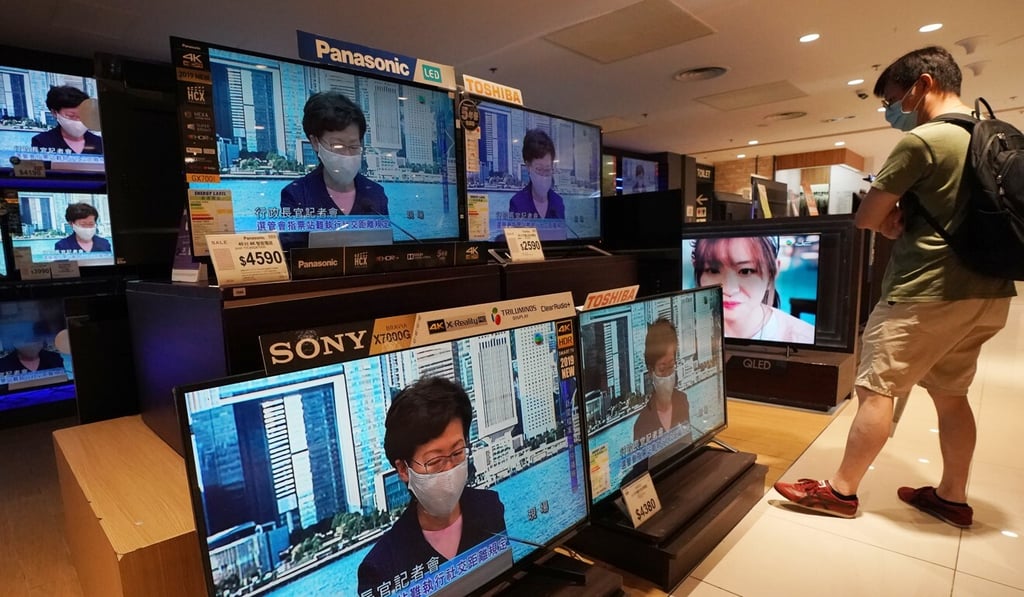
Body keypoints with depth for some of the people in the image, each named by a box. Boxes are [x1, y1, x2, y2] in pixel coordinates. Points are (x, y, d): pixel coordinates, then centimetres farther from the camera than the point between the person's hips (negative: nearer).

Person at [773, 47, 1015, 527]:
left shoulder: (921, 140, -14)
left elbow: (865, 218, -12)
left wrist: (890, 218, 5)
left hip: (927, 294, -8)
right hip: (988, 292, 9)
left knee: (876, 389, 0)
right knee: (950, 394, 17)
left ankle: (841, 490, 9)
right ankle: (953, 497, 28)